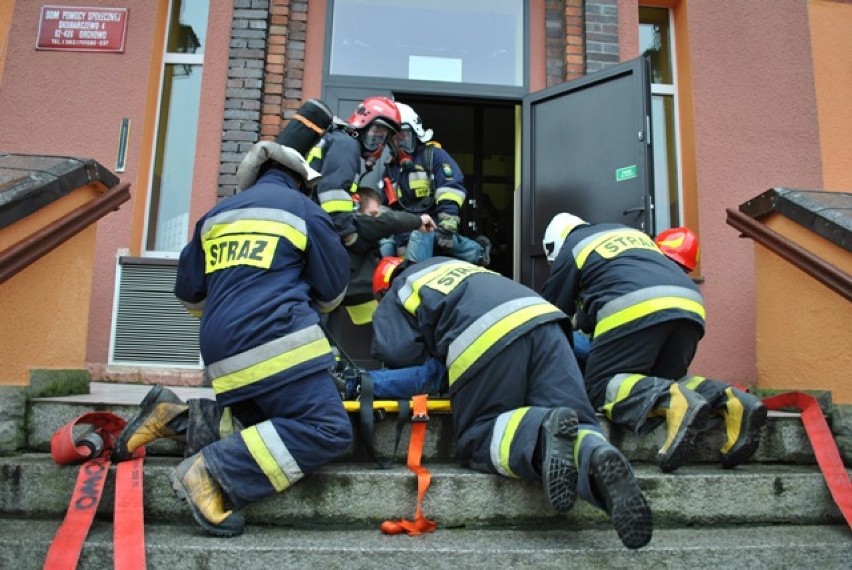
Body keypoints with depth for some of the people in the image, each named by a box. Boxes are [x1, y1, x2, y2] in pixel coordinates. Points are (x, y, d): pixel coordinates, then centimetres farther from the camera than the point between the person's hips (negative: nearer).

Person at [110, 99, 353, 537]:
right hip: (275, 341, -7)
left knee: (265, 426, 19)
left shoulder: (216, 214, 21)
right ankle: (216, 472, -20)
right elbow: (332, 291, 10)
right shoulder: (303, 209, 6)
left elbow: (189, 294, 24)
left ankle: (176, 417, 2)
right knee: (329, 430, -8)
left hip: (223, 350, 7)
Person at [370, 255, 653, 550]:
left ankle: (544, 432, -20)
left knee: (478, 439, 11)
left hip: (483, 340, -5)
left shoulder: (395, 297, 23)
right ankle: (595, 454, -31)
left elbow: (398, 354, 6)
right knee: (576, 425, 5)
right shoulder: (449, 263, 42)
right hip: (541, 317, 6)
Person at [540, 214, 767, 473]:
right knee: (664, 382, 19)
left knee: (600, 387, -3)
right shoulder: (631, 233, 39)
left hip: (634, 310, -6)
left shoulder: (570, 249, 21)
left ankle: (674, 403, -30)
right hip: (688, 306, 7)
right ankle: (728, 400, -8)